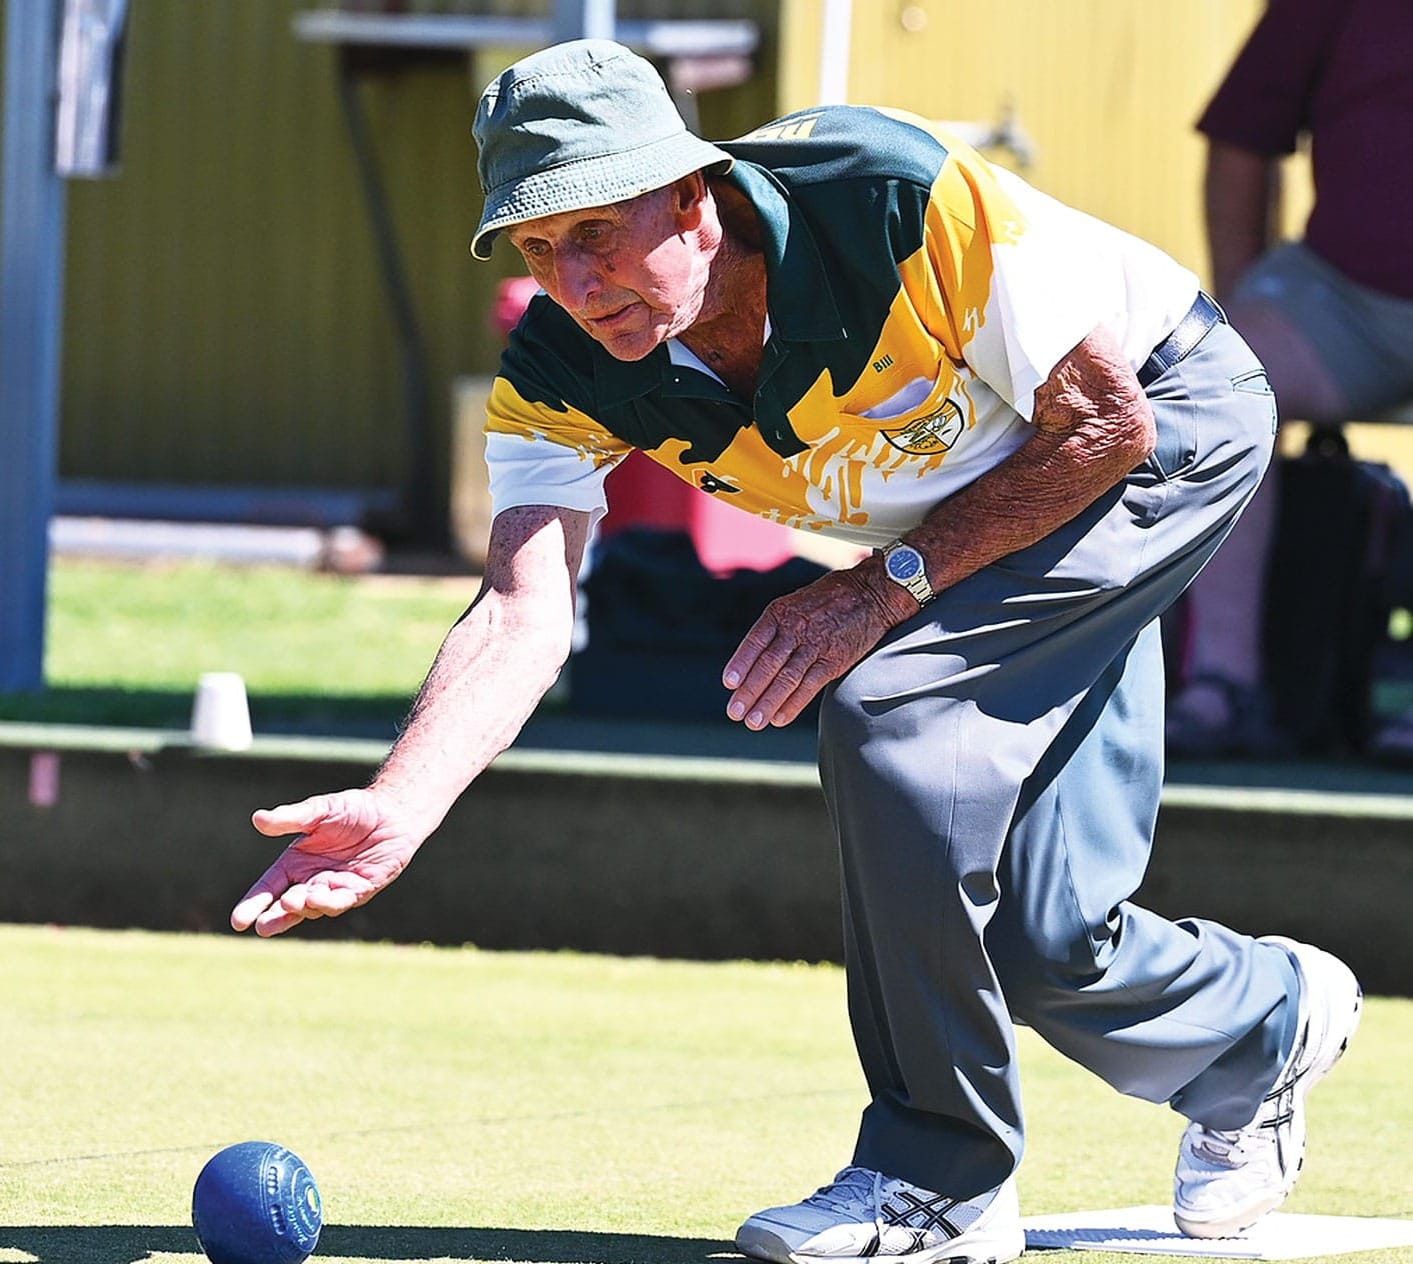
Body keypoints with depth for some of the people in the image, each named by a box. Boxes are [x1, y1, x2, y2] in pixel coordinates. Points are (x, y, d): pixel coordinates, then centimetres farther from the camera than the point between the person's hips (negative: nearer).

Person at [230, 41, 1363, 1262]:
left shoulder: (900, 198, -35)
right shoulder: (563, 373, -20)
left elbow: (1106, 425, -25)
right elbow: (523, 614, -30)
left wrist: (888, 585, -28)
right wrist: (397, 812, -47)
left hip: (1172, 419, -6)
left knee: (888, 708, -28)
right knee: (1049, 944, -1)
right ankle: (1269, 1025, 34)